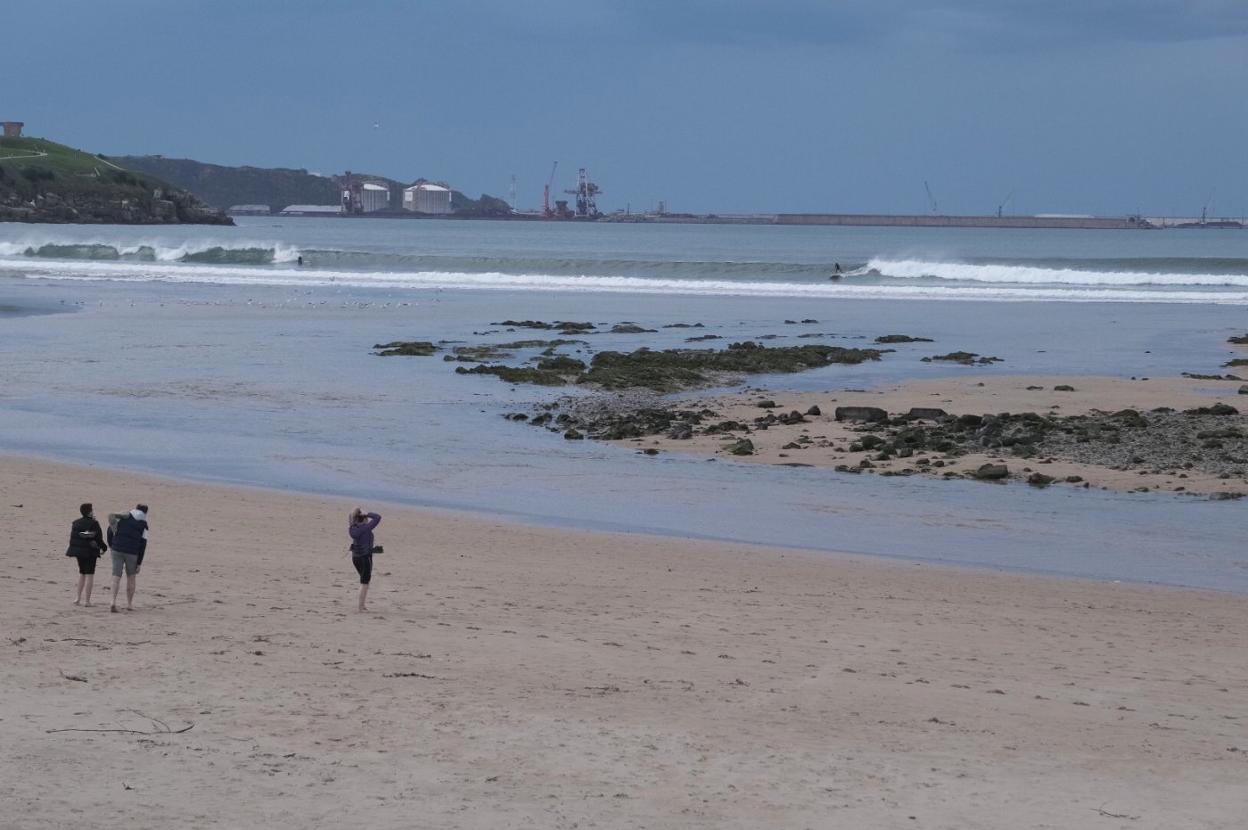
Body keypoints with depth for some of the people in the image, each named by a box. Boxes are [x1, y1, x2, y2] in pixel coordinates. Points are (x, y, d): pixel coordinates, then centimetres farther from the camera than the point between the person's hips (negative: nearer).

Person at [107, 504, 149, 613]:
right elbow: (143, 546, 1)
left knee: (116, 577, -1)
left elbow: (111, 529, 3)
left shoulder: (123, 517, 5)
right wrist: (139, 563, 5)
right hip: (132, 553, -1)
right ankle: (129, 604, 20)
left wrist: (111, 544, 17)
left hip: (117, 550, 1)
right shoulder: (143, 526, 1)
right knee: (131, 577, 17)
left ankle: (113, 602, -18)